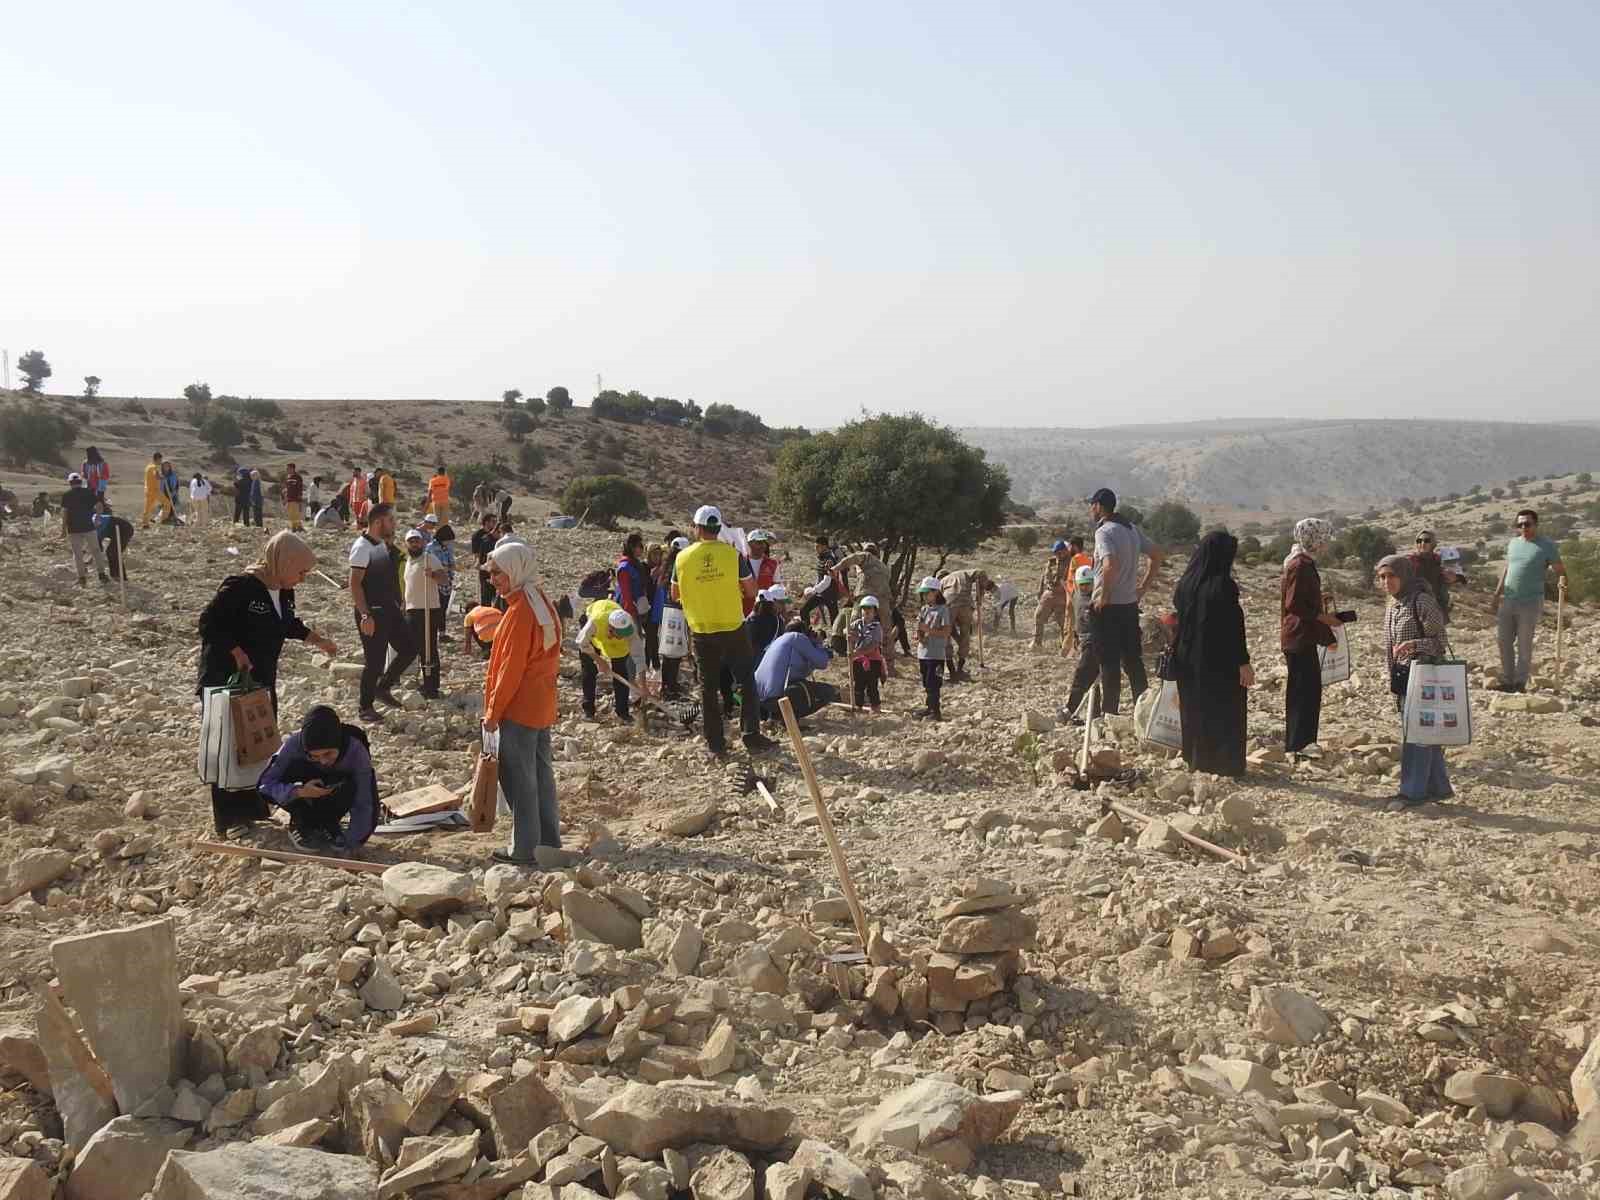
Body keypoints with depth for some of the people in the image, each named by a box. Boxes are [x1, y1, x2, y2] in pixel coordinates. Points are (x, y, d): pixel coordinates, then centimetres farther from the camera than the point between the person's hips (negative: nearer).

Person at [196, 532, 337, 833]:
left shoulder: (284, 593, 4)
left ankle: (254, 811, 26)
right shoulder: (240, 587, -22)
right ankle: (230, 820, 7)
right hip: (226, 683, -9)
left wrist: (319, 640, 18)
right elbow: (208, 623, -22)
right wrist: (236, 652, -24)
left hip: (262, 684, 9)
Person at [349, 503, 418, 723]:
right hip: (372, 613, -9)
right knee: (375, 661, -2)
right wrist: (365, 615, -25)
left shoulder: (384, 545, 10)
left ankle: (383, 688, 25)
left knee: (409, 649, 9)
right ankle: (366, 708, 15)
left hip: (390, 609, 9)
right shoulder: (362, 547, -16)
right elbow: (355, 584, -21)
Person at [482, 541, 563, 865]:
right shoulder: (540, 601, 10)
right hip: (542, 705, 9)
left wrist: (493, 711, -12)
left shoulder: (520, 610, -18)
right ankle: (549, 838, 22)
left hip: (519, 707, -9)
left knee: (518, 778, -2)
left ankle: (524, 848, 2)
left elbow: (511, 667, -19)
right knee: (541, 772, 15)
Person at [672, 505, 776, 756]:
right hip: (733, 629, -1)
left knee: (708, 688, 11)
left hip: (702, 631, 1)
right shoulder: (733, 554, -9)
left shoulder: (683, 558, -6)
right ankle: (752, 737, 5)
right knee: (746, 683, 9)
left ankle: (715, 743, 13)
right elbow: (751, 591, -3)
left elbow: (675, 595, 7)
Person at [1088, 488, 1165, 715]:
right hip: (1131, 603, 8)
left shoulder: (1104, 532, -15)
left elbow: (1110, 565, -31)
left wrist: (1103, 596, -19)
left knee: (1109, 662, -1)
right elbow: (1158, 554, 17)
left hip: (1108, 606, -8)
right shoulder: (1132, 529, 11)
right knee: (1133, 660, 13)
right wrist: (1144, 586, 16)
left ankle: (1110, 711, 3)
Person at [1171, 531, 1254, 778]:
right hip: (1220, 662, -6)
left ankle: (1195, 759, 25)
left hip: (1188, 660, 6)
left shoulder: (1185, 584, 0)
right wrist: (1243, 663, -13)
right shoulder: (1223, 586, -18)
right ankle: (1226, 764, 9)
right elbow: (1234, 628, -18)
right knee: (1226, 711, 6)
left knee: (1194, 710, 17)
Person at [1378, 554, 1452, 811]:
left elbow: (1439, 640, -13)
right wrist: (1393, 679, 18)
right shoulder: (1392, 606, 11)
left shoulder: (1422, 601, -14)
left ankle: (1412, 791, -1)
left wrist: (1414, 644, -29)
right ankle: (1439, 787, 22)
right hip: (1402, 676, 8)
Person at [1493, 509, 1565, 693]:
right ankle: (1507, 680, 16)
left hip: (1530, 603, -5)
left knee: (1524, 645, -1)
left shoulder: (1547, 546, -4)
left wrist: (1562, 580, -28)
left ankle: (1520, 683, 6)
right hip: (1507, 601, 5)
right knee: (1504, 643, 7)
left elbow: (1560, 569, -5)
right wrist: (1498, 592, 16)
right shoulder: (1513, 543, 13)